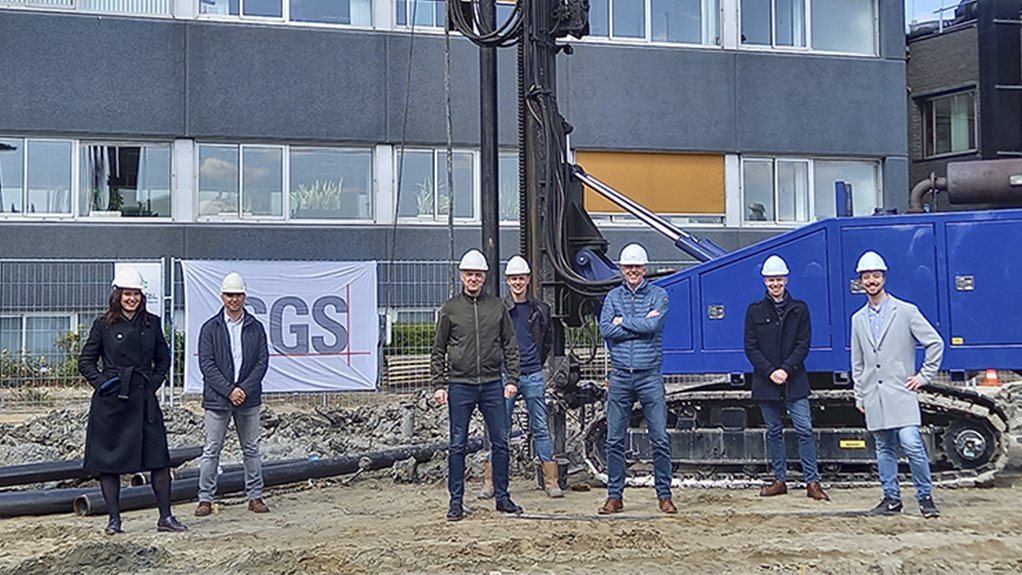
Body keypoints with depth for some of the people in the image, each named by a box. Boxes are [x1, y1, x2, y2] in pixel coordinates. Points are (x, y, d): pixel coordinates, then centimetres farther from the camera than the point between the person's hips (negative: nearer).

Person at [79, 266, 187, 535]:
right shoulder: (104, 324, 0)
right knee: (108, 461, 3)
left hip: (143, 399, 2)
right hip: (111, 401, -2)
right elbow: (85, 361, 6)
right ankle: (114, 519, 14)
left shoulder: (152, 323, 7)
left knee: (159, 457, -2)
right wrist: (101, 382, -6)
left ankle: (165, 517, 7)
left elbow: (163, 358, 18)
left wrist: (154, 382, 5)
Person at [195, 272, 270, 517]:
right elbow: (206, 364, -5)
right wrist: (229, 391, -13)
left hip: (248, 398, 2)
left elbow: (262, 362, 2)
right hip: (217, 398, -2)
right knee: (211, 450, 1)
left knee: (252, 449, 9)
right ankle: (205, 498, 7)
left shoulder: (255, 328, 6)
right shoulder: (210, 328, 1)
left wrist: (244, 389, -11)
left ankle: (255, 496, 18)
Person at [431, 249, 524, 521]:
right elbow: (438, 351, 5)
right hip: (460, 386, -2)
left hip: (492, 385, 2)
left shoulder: (497, 307, 7)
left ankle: (502, 496, 16)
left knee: (500, 442, 5)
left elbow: (510, 345, 10)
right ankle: (456, 501, 9)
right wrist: (438, 385, -2)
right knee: (458, 445, 2)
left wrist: (512, 379, 2)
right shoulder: (450, 309, 3)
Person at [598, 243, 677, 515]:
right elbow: (606, 329, -6)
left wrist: (623, 321, -4)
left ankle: (664, 495, 7)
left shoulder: (658, 295, 5)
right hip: (620, 376, 2)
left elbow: (652, 326, -13)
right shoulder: (613, 297, 11)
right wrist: (641, 324, -9)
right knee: (615, 441, 4)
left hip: (650, 376, -2)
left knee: (660, 439, -2)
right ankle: (615, 496, 12)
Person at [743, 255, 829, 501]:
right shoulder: (755, 311, 5)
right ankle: (780, 479, 16)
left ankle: (812, 482, -3)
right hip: (765, 382, 1)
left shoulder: (799, 309, 5)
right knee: (774, 432, 7)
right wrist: (769, 372, -10)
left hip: (794, 381, -1)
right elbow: (750, 347, 2)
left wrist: (786, 370, -11)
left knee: (805, 430, -6)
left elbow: (804, 344, 1)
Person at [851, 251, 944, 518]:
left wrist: (924, 376, -2)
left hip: (901, 393, -4)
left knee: (911, 444, -13)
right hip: (874, 396, 4)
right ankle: (891, 498, 15)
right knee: (884, 449, 8)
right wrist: (859, 396, 14)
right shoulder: (858, 319, 13)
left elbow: (935, 343, 1)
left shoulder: (906, 311, 0)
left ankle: (925, 496, -2)